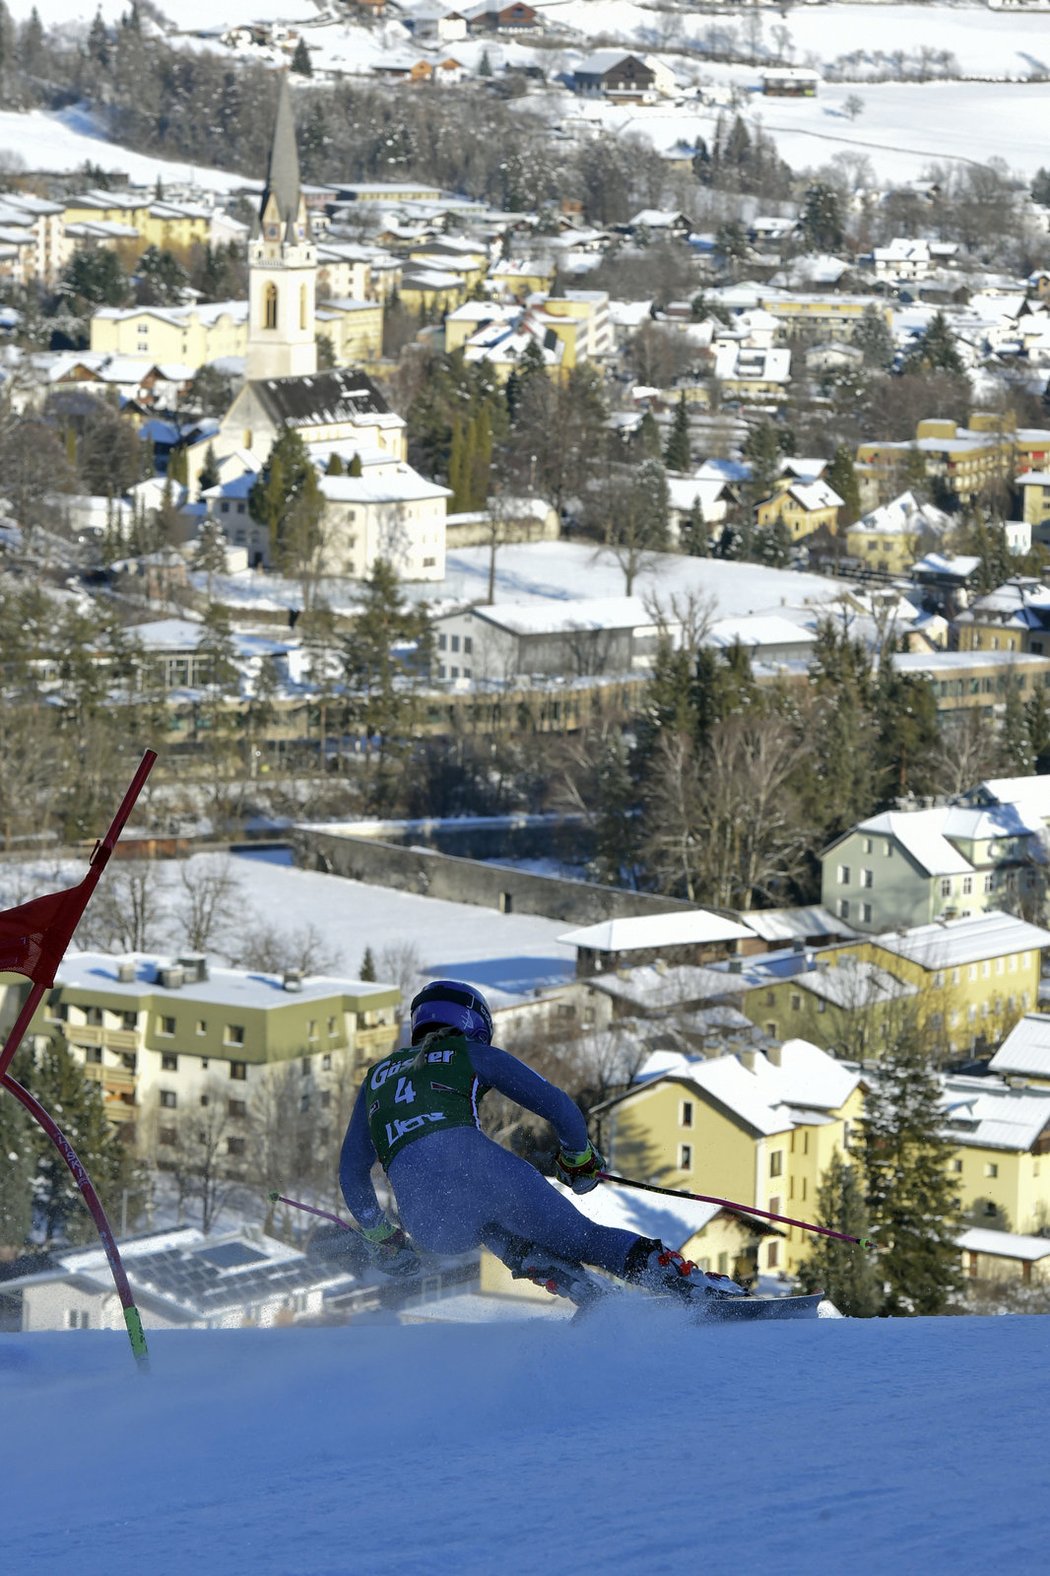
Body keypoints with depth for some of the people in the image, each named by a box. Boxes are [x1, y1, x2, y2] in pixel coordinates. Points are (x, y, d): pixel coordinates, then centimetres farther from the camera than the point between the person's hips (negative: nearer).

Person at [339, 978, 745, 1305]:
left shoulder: (376, 1077, 32)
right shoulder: (472, 1054, 21)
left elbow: (351, 1172, 29)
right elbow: (556, 1105, 13)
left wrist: (381, 1239, 36)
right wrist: (579, 1159, 30)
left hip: (427, 1223, 3)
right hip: (481, 1170, -3)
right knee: (584, 1239, 11)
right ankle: (691, 1284, -8)